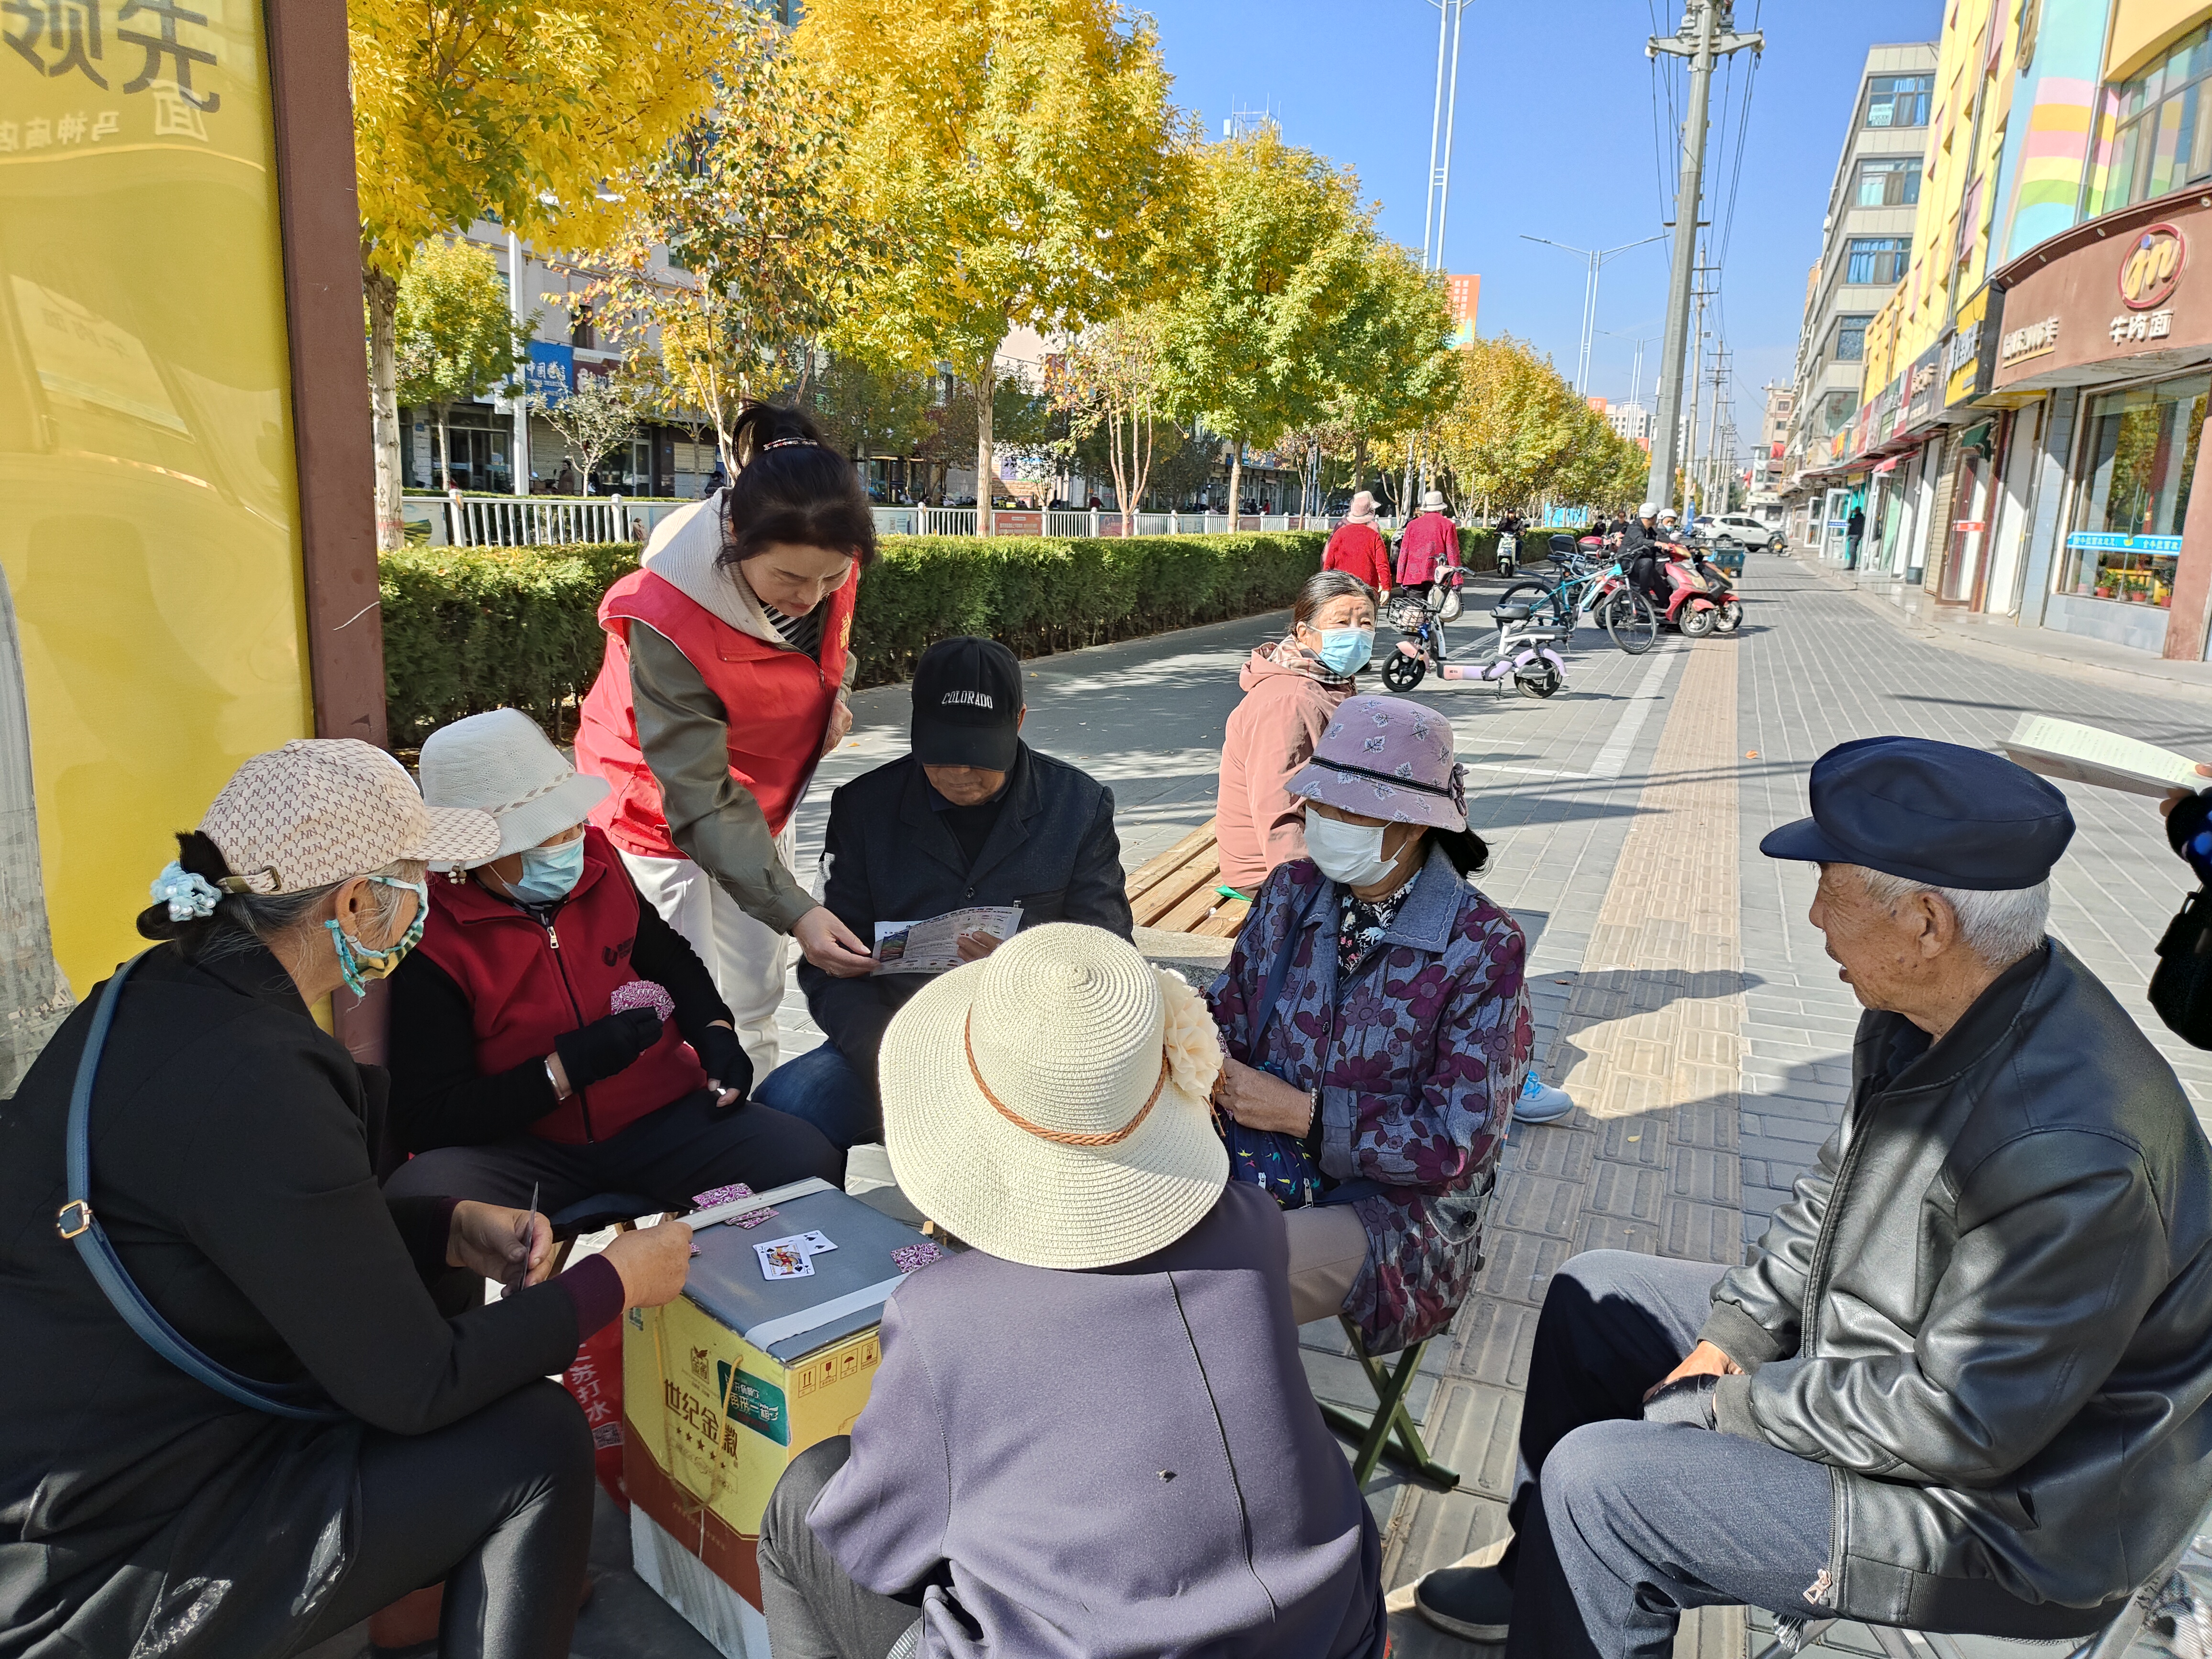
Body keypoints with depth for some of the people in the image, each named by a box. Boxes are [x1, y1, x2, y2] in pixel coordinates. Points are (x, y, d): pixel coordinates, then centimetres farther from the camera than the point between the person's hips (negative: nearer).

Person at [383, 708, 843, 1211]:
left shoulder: (597, 859, 3)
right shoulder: (430, 939, -13)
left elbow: (668, 958, 22)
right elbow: (423, 1121, -13)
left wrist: (716, 1034, 3)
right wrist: (567, 1067, -21)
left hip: (659, 1117, 4)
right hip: (522, 1145, -3)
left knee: (809, 1163, -21)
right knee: (417, 1195, -36)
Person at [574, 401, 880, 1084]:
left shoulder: (824, 560, -19)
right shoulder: (665, 618, -37)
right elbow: (700, 799, -34)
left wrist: (833, 690, -12)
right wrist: (793, 912, -41)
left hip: (760, 796, 6)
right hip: (661, 813, -5)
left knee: (755, 1002, 15)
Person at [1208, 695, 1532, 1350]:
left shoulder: (1482, 946, -14)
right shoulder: (1291, 891, 1)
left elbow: (1459, 1142, -16)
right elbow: (1226, 1019, 9)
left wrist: (1301, 1112, -21)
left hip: (1395, 1204, -5)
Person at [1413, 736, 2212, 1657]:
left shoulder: (2068, 1146, -35)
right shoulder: (1930, 1017, -6)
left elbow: (1955, 1420, -29)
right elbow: (1830, 1194, 8)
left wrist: (1739, 1402, -17)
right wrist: (1727, 1341, 0)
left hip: (2008, 1501, -9)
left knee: (1598, 1478, -21)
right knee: (1593, 1294, 13)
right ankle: (1541, 1579, 30)